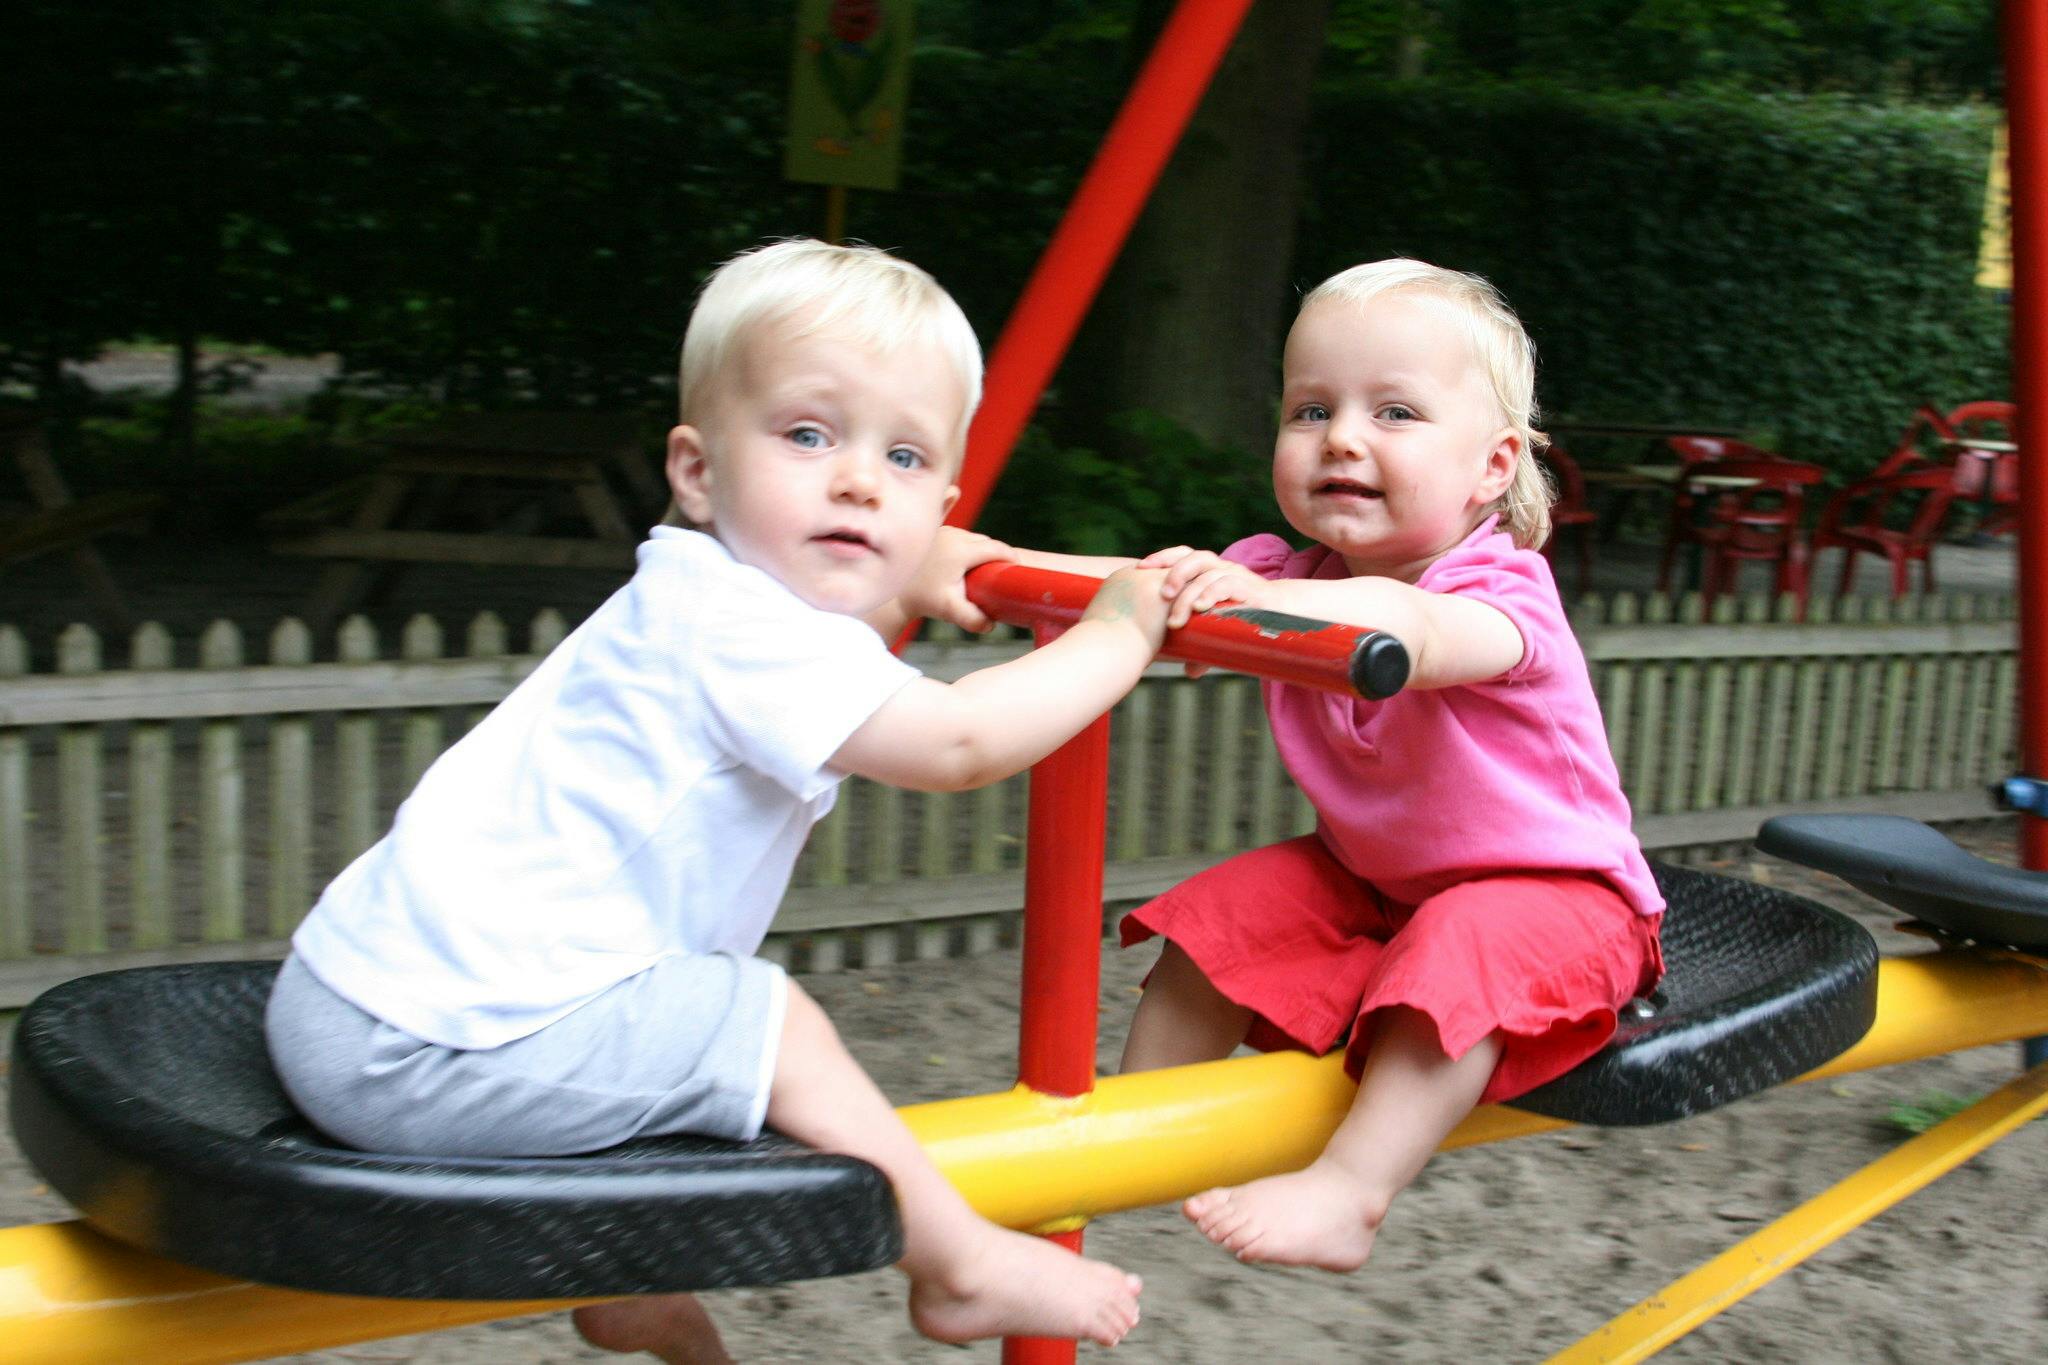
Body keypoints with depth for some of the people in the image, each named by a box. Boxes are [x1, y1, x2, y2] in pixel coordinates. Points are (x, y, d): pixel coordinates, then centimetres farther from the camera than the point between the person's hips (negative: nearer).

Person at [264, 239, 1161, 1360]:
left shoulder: (715, 591, 12)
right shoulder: (738, 629, -20)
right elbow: (958, 742, -28)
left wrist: (921, 567, 30)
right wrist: (1118, 633, -14)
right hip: (438, 1047, -11)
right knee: (773, 1028, -8)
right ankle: (961, 1268, 9)